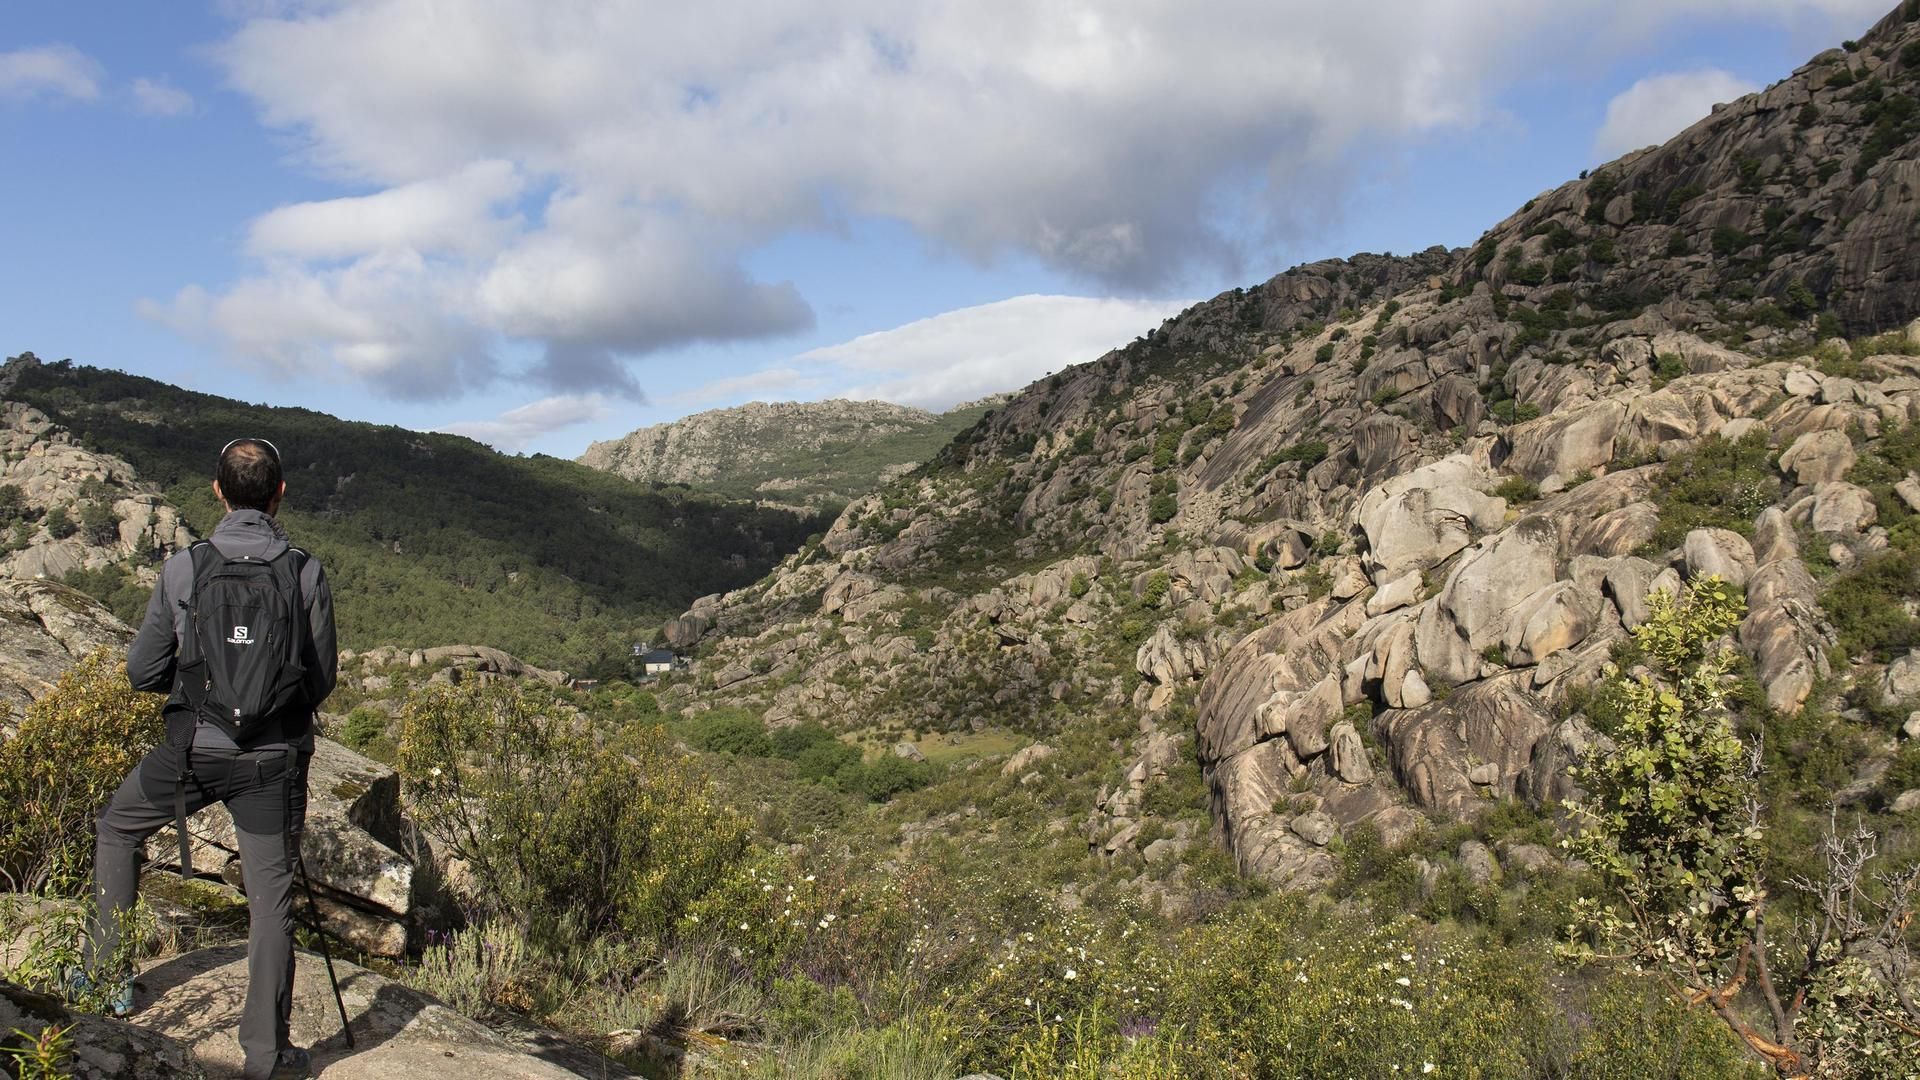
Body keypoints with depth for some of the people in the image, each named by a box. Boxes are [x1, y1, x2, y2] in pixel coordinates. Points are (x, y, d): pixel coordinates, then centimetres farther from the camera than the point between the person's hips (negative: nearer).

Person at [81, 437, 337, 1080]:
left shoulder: (183, 568, -6)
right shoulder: (307, 572, -7)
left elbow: (141, 673, 1)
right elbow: (322, 681, -1)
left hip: (193, 748, 1)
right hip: (275, 757, 0)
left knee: (117, 828, 29)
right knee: (271, 895, 6)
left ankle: (106, 972, 33)